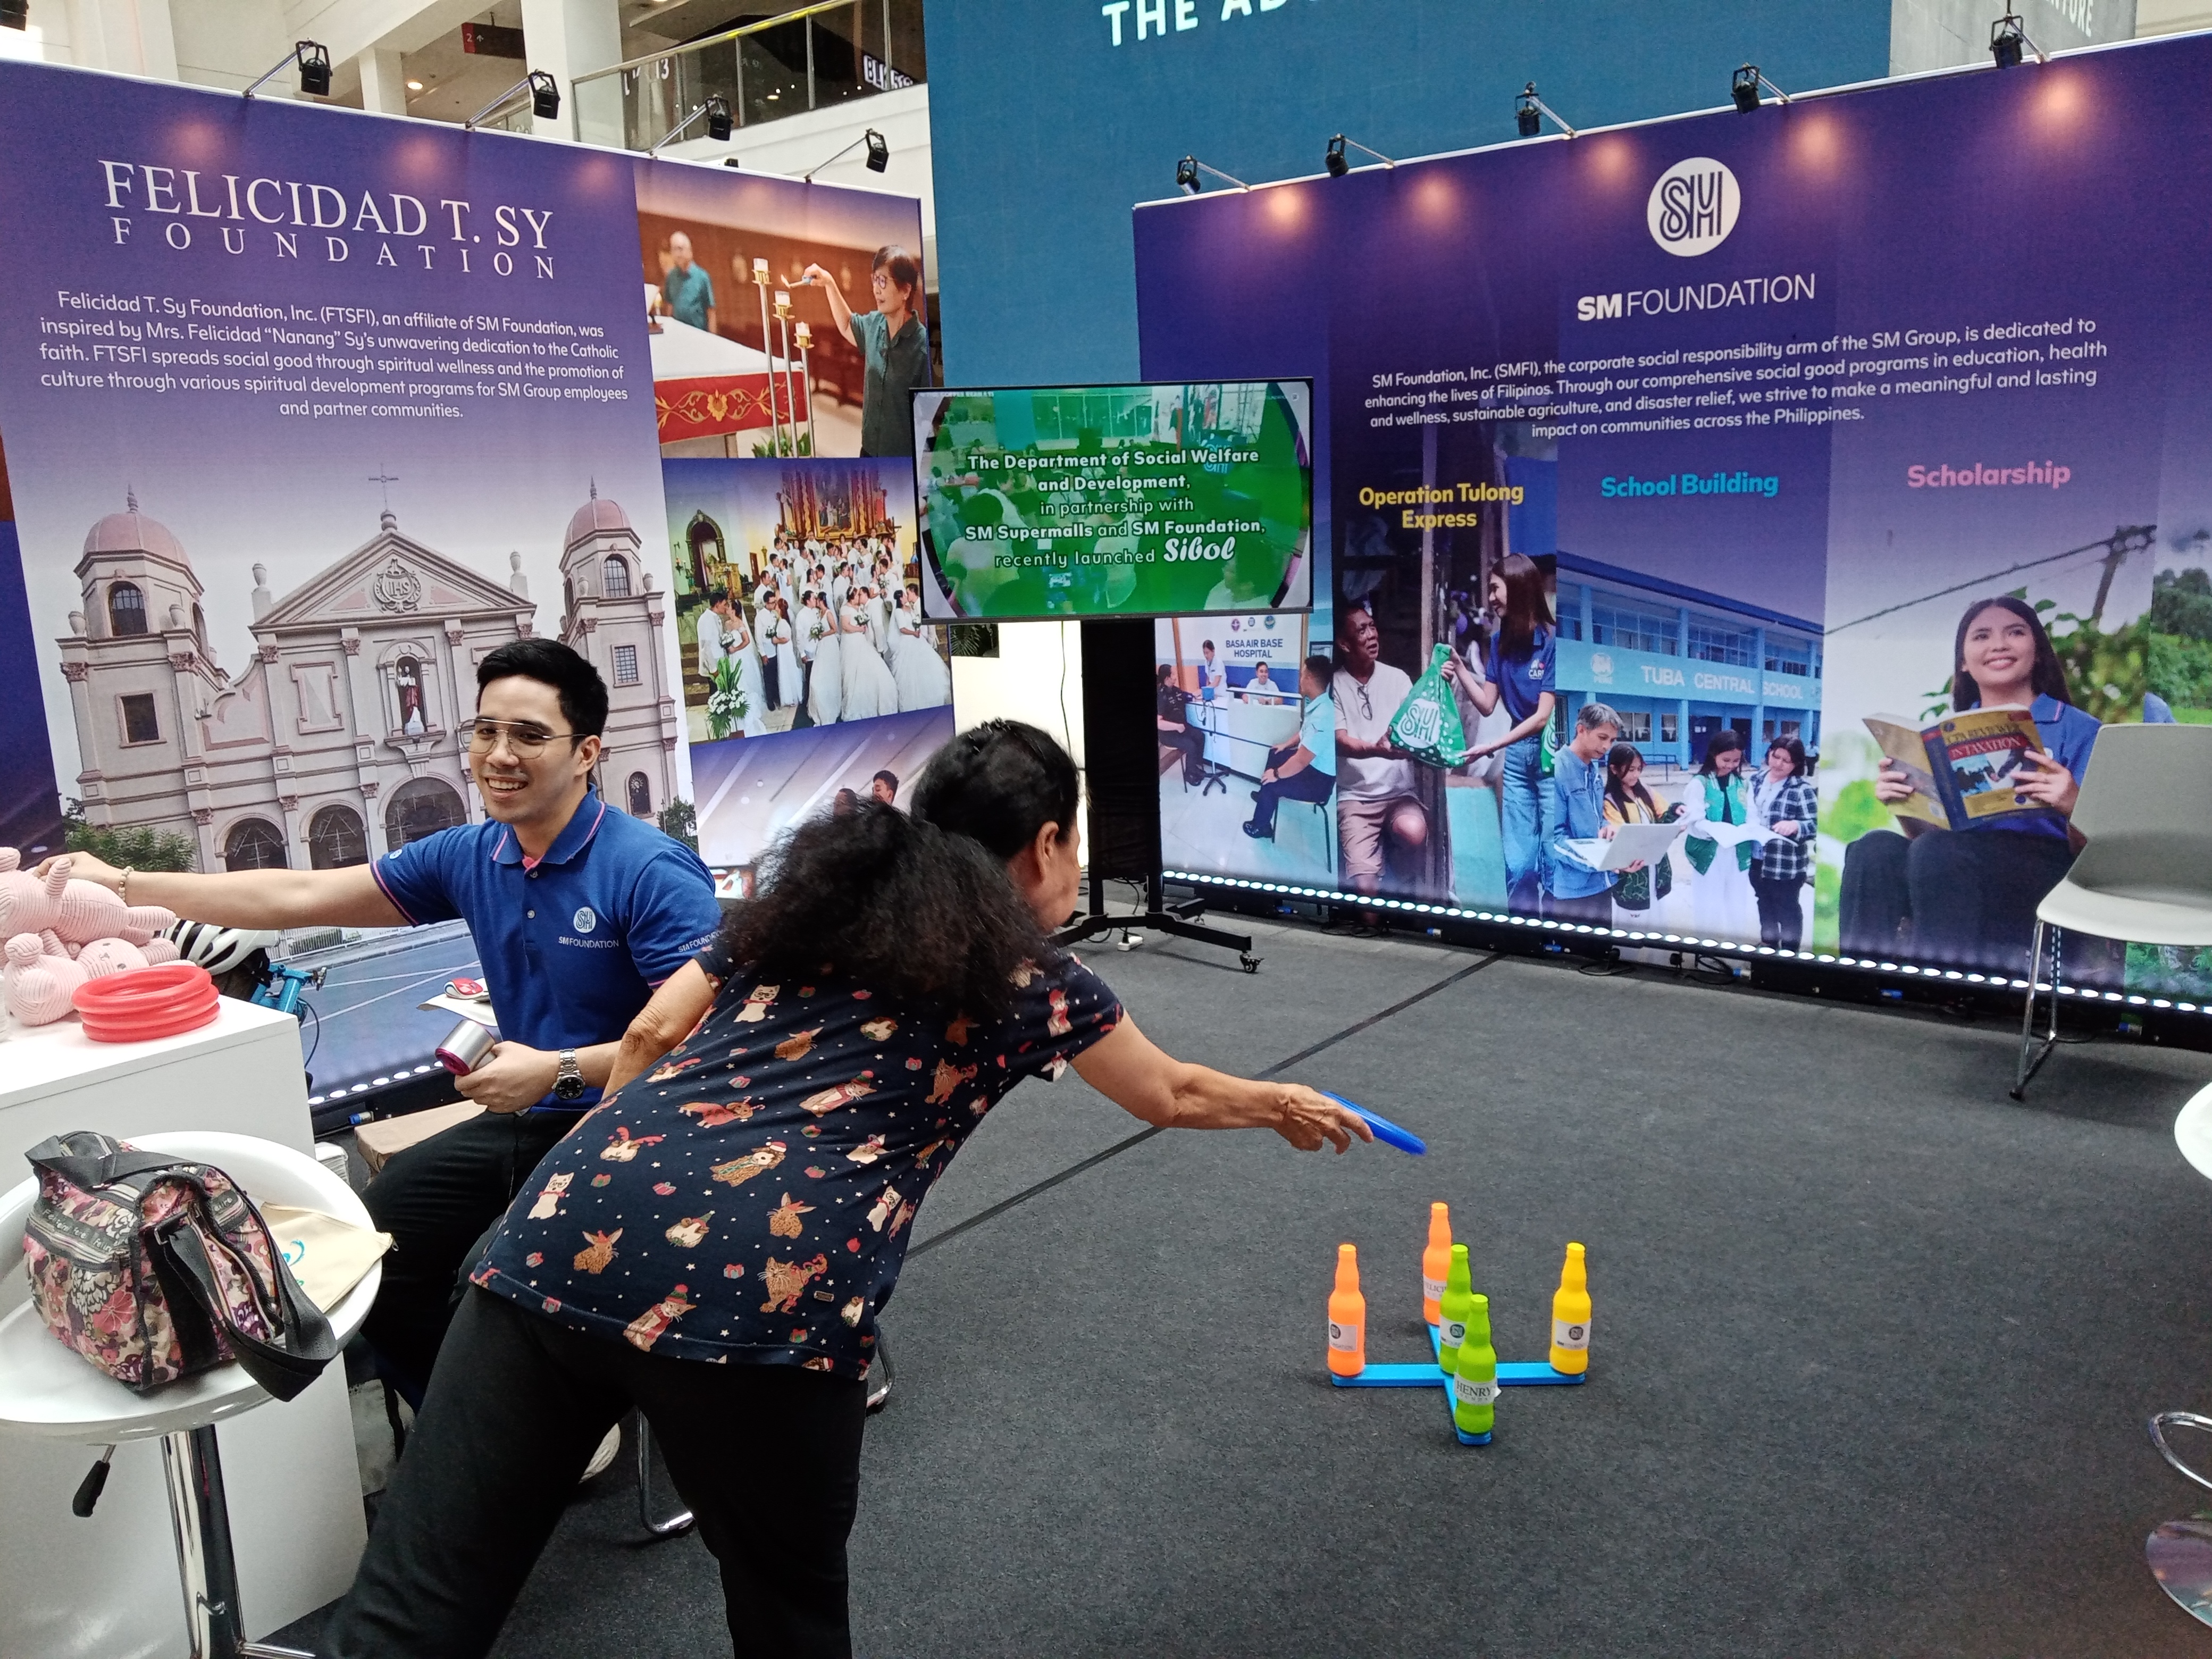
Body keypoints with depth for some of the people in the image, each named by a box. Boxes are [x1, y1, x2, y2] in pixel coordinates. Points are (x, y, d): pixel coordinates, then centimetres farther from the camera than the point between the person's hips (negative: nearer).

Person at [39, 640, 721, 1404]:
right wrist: (125, 886, 8)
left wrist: (559, 1071, -25)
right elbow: (302, 897, 9)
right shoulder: (468, 856, 3)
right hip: (522, 1121, 8)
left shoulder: (652, 872, -19)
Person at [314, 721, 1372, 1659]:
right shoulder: (1032, 983, 15)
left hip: (566, 1234, 4)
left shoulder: (811, 895, 24)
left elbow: (652, 1035, 19)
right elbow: (1174, 1096, 32)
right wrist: (1286, 1107, 51)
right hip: (760, 1296, -4)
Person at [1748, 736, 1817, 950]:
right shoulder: (1757, 781, 4)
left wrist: (1794, 826, -38)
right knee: (1765, 905, 22)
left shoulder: (1802, 789, -16)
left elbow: (1813, 826, -19)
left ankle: (1789, 953, 23)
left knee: (1788, 908, 10)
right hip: (1757, 859, 6)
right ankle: (1768, 945, 39)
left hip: (1786, 864, -6)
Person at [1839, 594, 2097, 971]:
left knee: (1937, 852, -34)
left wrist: (2073, 807, -21)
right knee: (1876, 849, -29)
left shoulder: (2078, 728, 8)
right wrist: (1902, 806, -4)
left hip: (2043, 876, -3)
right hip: (1954, 870, 4)